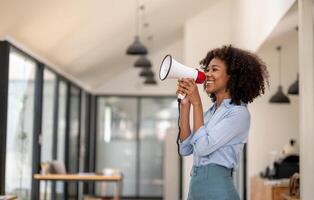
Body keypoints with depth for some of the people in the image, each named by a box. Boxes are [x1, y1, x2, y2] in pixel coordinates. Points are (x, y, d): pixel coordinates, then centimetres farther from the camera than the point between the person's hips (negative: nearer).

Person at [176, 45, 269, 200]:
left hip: (216, 188, -7)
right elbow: (186, 149, 4)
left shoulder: (239, 113, -10)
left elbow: (203, 147, -17)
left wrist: (196, 103, -13)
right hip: (195, 187, 7)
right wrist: (185, 105, 0)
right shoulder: (211, 111, 11)